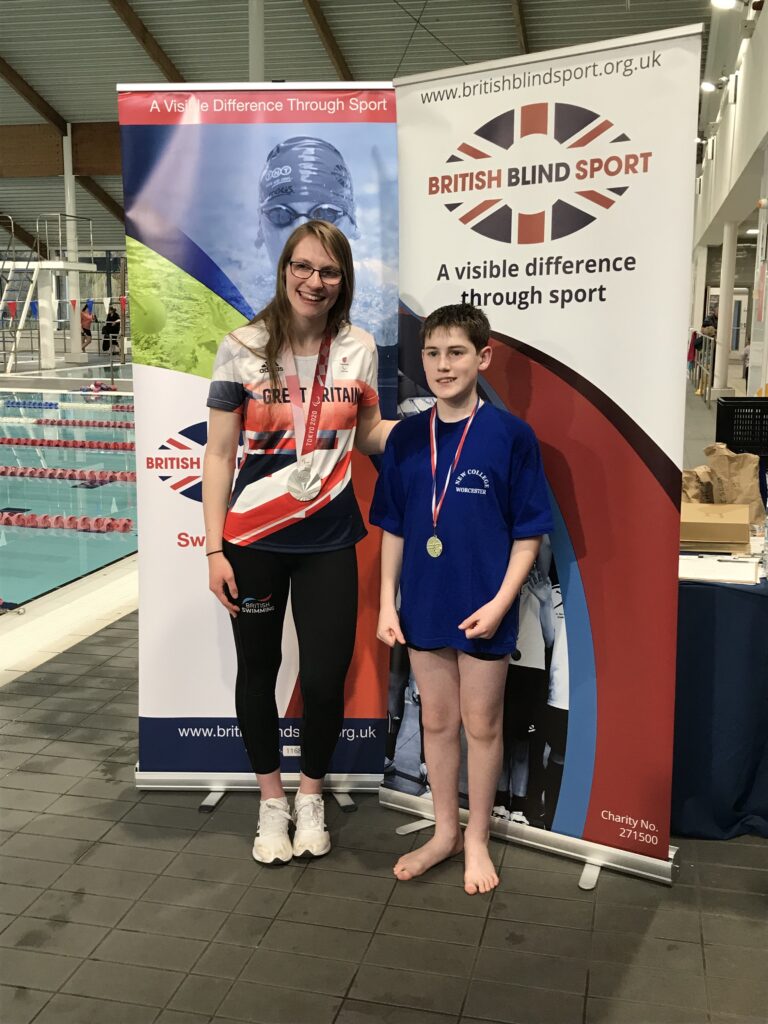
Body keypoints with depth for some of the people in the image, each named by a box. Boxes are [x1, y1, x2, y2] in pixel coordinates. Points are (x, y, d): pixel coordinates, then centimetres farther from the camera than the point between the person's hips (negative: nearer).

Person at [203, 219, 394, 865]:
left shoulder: (358, 349, 1)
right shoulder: (243, 348, -5)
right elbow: (219, 454, -4)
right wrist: (214, 549, -8)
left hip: (328, 539, 1)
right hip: (253, 539, -1)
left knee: (325, 678, 0)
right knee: (258, 668, 11)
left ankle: (311, 797, 28)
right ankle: (271, 799, 34)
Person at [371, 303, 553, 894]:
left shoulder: (510, 435, -10)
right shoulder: (405, 438, 1)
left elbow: (529, 532, -8)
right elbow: (393, 528, 6)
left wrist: (500, 602, -15)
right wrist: (388, 602, 1)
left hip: (483, 611, -3)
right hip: (424, 607, 4)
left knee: (482, 725, 12)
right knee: (437, 722, 16)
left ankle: (477, 840, 31)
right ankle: (445, 832, 35)